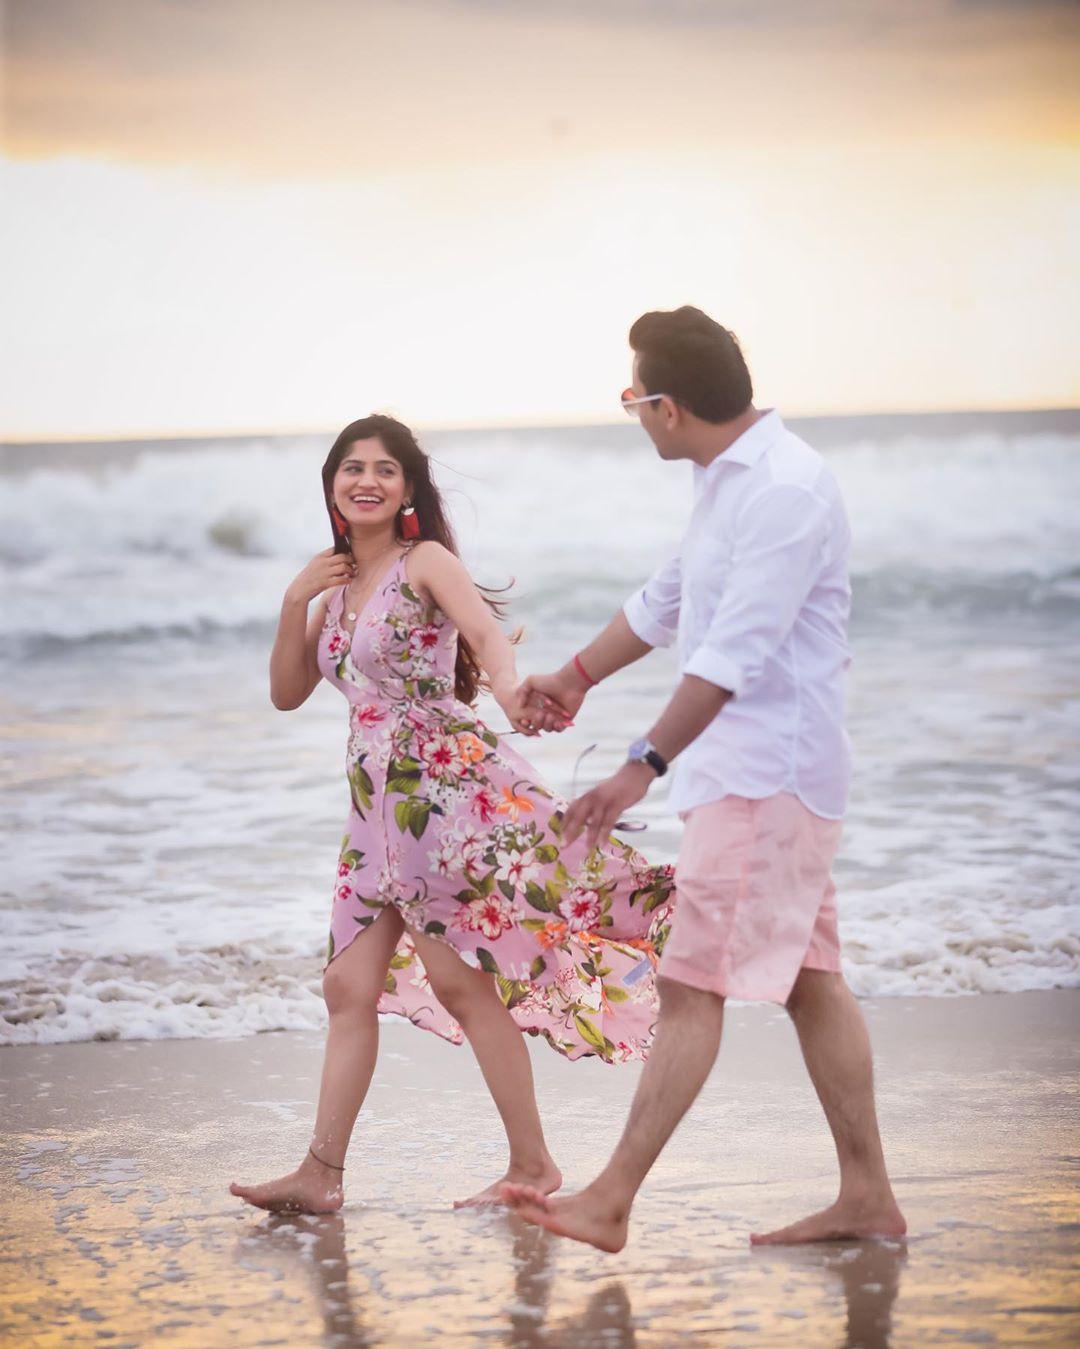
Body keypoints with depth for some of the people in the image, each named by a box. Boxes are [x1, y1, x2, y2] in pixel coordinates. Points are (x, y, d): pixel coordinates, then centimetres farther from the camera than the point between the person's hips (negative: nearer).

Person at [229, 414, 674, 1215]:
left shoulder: (426, 562, -6)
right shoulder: (338, 584, 15)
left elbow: (486, 630, -26)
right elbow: (288, 694, 18)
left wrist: (508, 687, -48)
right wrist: (296, 602, 3)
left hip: (449, 782, -7)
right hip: (380, 801, 7)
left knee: (459, 979, -7)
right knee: (350, 985, 3)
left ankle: (533, 1163, 2)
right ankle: (322, 1172, 5)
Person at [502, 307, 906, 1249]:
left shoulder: (786, 489, -20)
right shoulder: (730, 480, 13)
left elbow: (736, 653, -27)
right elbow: (668, 599, 27)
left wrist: (645, 766, -28)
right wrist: (576, 677, 37)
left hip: (768, 772, -10)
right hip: (757, 770, 10)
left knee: (693, 985, -10)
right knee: (810, 979, 11)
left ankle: (610, 1204, -9)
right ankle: (867, 1197, 16)